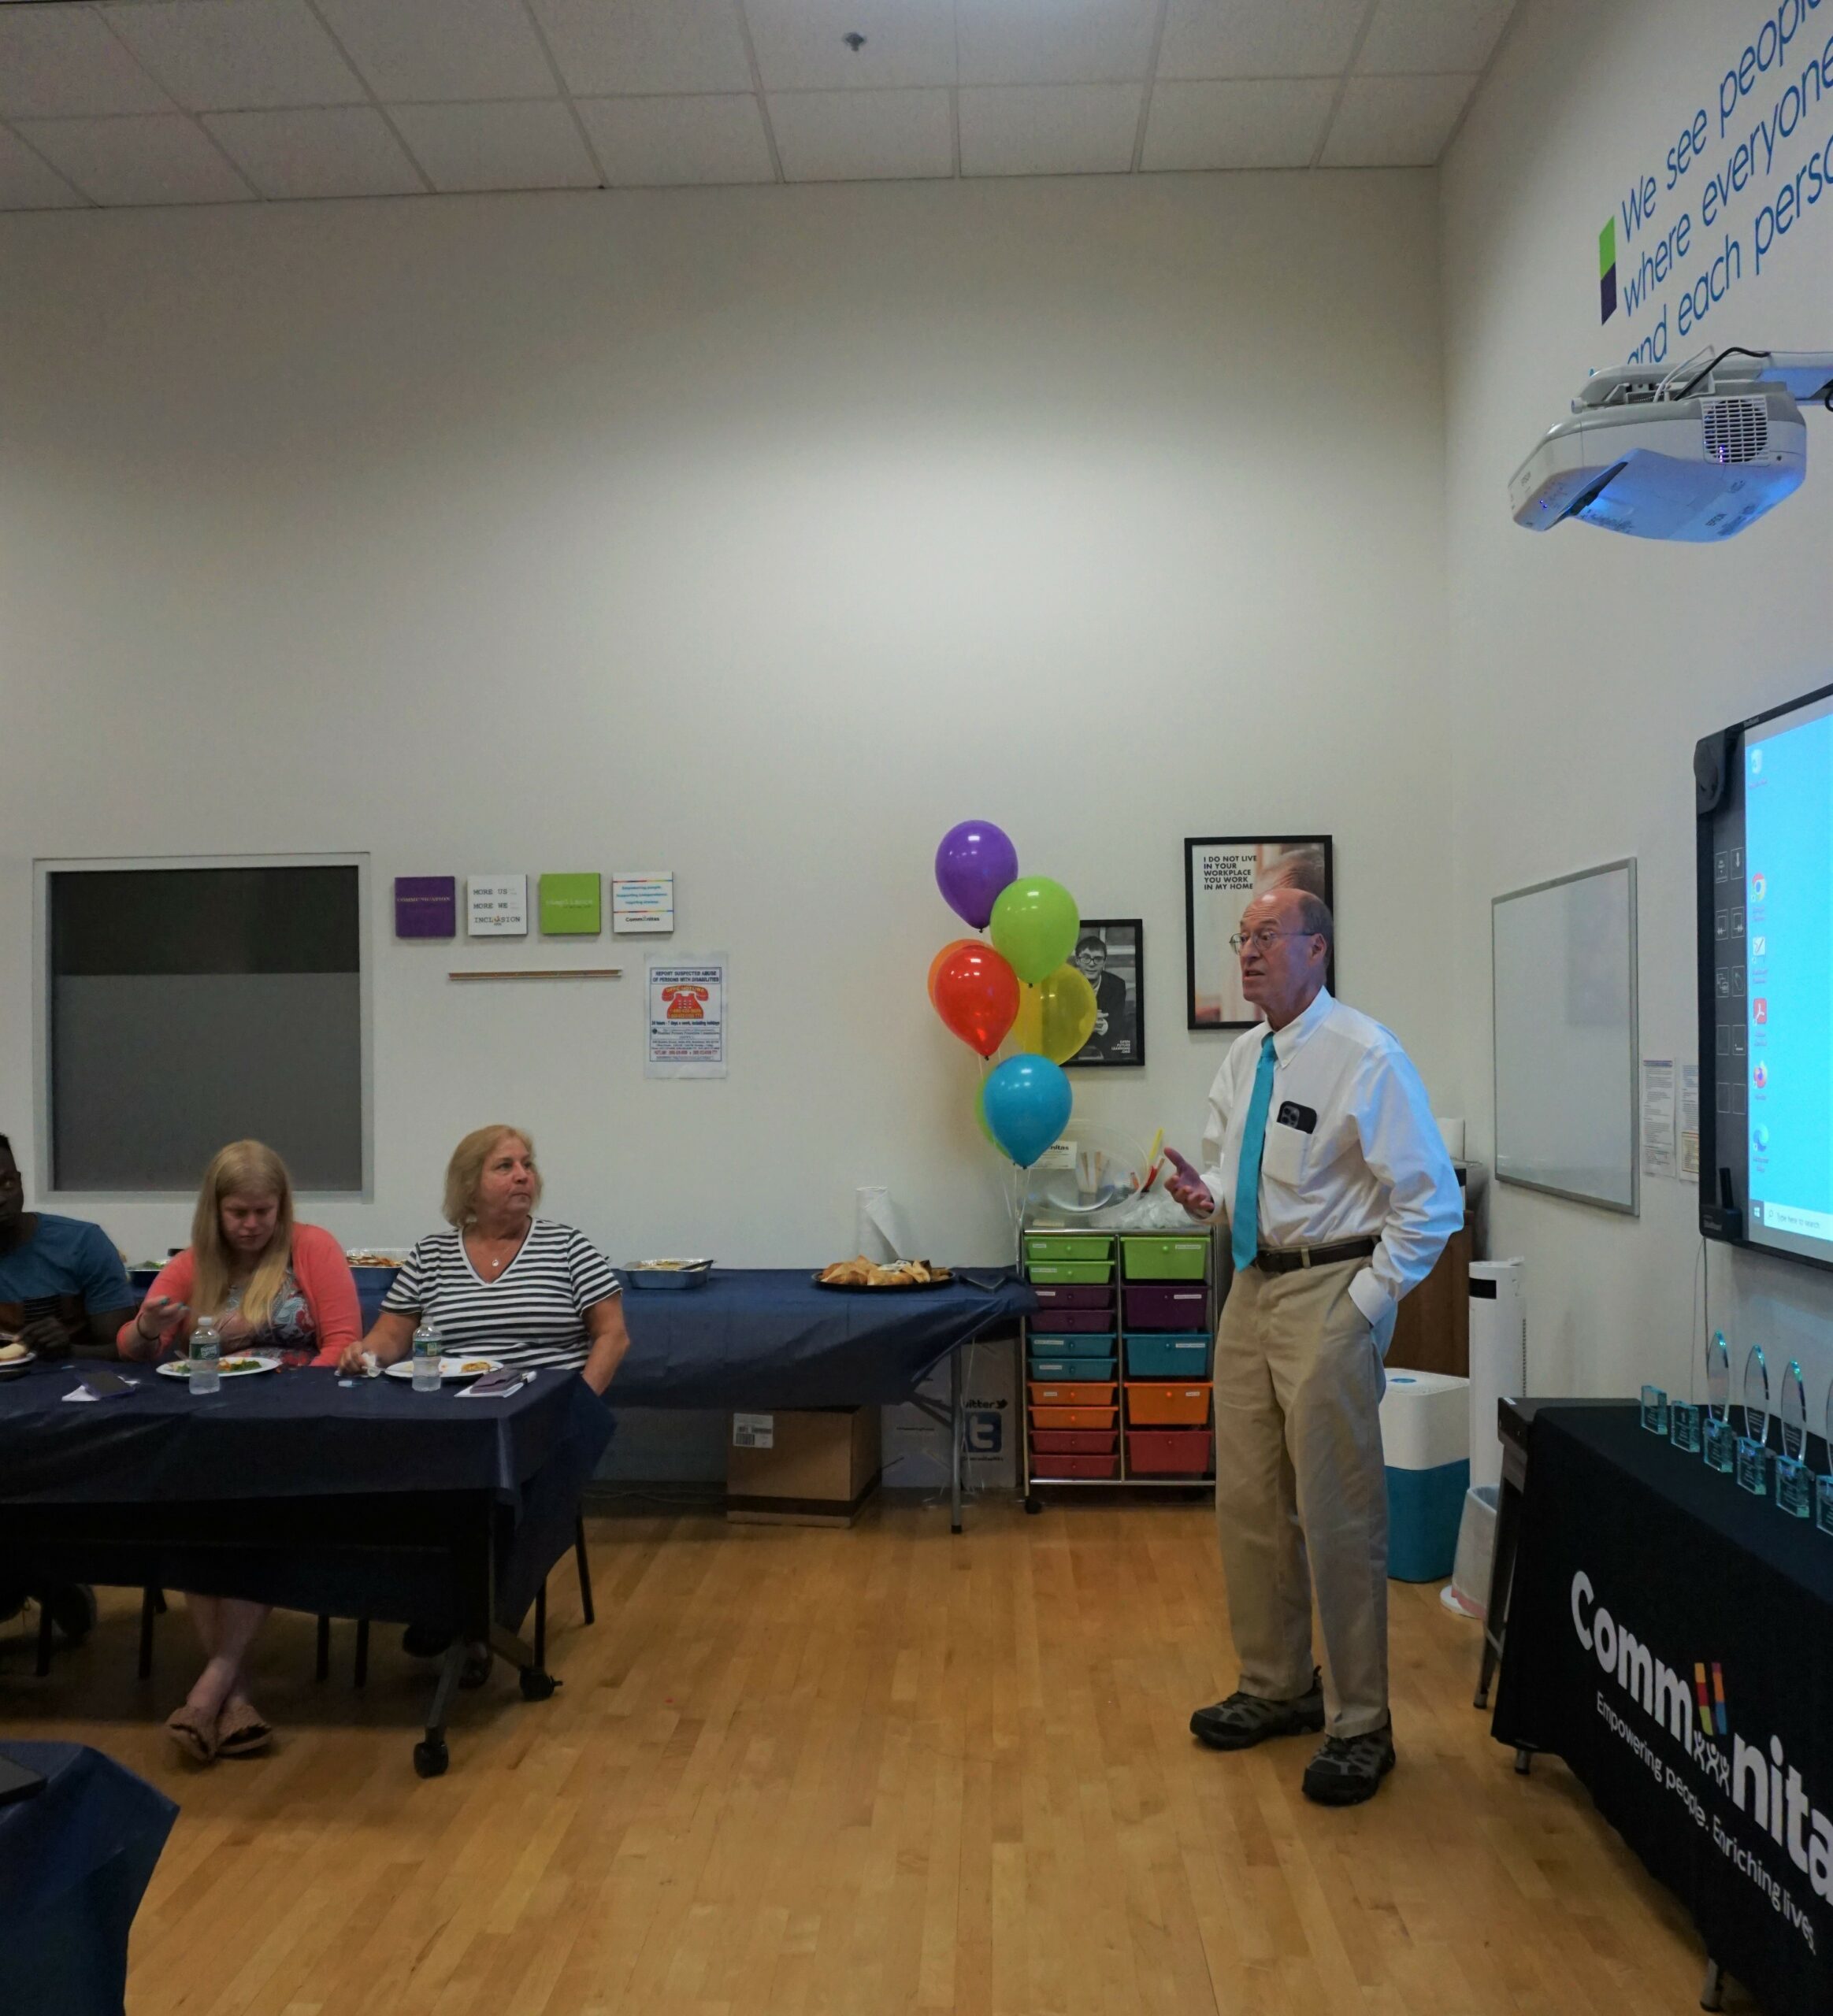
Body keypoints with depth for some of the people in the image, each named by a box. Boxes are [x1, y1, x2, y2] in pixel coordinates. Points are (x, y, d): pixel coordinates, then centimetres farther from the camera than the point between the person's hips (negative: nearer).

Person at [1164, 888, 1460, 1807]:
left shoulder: (1366, 1057, -14)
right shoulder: (1242, 1060, 9)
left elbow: (1430, 1199, -14)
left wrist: (1365, 1303, -16)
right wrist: (1207, 1194, -3)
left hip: (1328, 1295, -8)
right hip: (1253, 1286, 8)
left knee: (1337, 1518, -1)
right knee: (1248, 1505, 15)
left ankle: (1358, 1726, 15)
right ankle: (1275, 1688, 33)